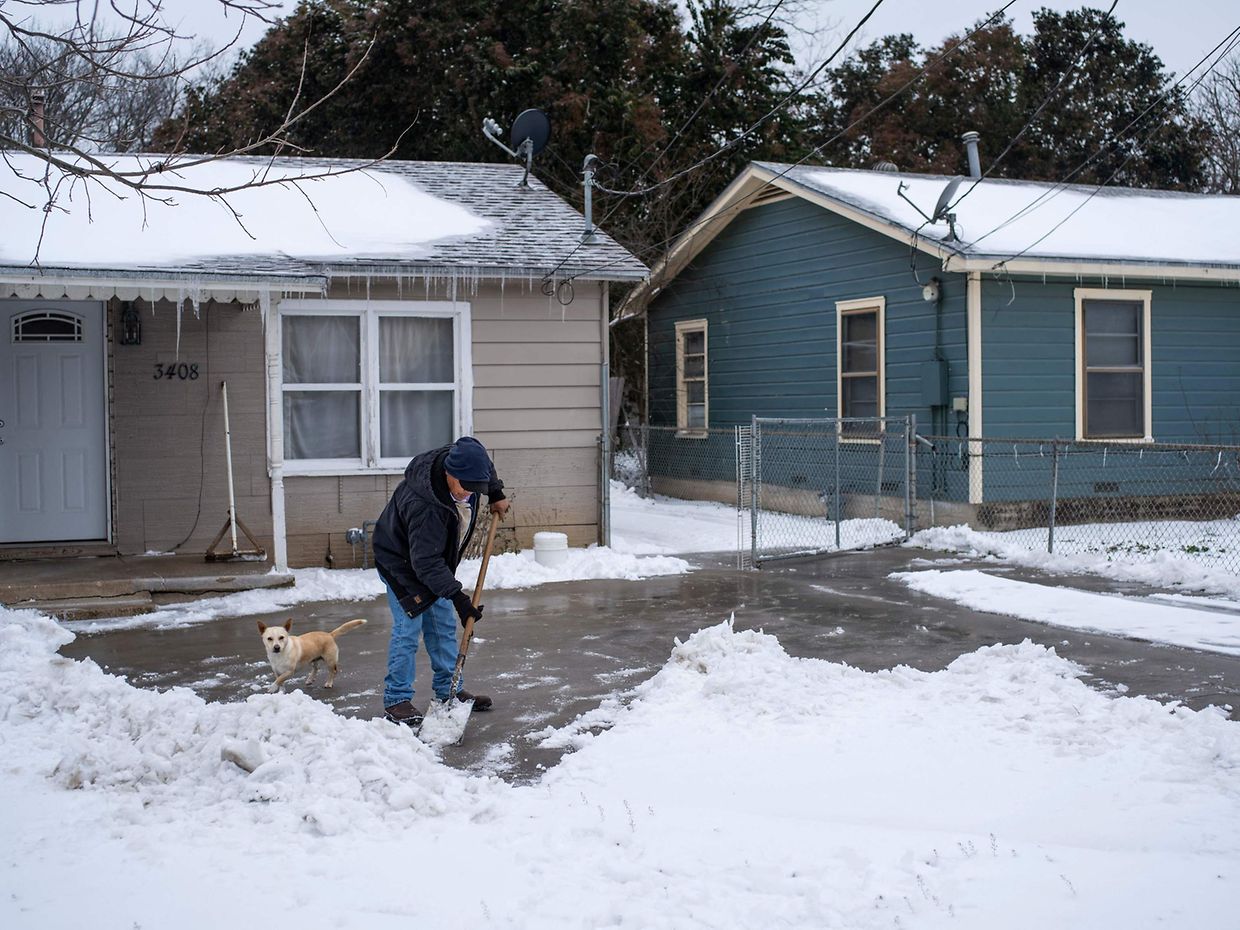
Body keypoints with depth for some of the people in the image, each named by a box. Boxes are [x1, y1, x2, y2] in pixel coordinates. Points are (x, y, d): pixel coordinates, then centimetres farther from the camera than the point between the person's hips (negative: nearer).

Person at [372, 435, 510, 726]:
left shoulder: (464, 465, -20)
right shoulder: (424, 506, -41)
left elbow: (485, 465, 9)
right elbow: (425, 562, -38)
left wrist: (496, 494, 4)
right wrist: (457, 596, -39)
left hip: (435, 562, 8)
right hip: (402, 563, -8)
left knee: (444, 626, 10)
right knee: (407, 628, -12)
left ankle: (449, 691, 20)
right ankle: (397, 701, -3)